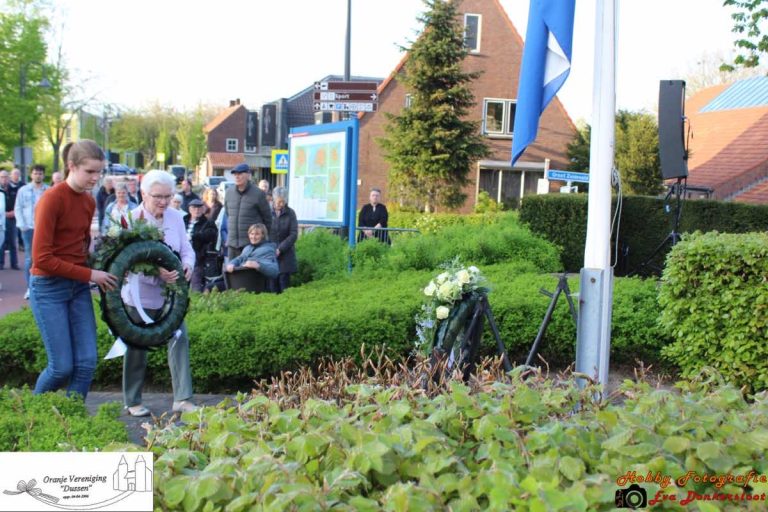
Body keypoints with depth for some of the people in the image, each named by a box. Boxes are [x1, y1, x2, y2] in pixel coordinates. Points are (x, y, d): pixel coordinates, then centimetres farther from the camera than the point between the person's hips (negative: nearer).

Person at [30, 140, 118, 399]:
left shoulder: (89, 201, 6)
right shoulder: (52, 199, -16)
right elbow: (41, 258, -18)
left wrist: (99, 273, -5)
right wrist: (90, 274, -16)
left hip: (79, 287, 6)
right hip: (49, 288, -6)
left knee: (87, 363, 0)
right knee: (62, 367, -2)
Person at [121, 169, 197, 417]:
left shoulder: (176, 217, 1)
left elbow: (186, 248, 7)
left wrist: (187, 265, -16)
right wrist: (157, 273, -33)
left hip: (170, 294, 4)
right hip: (140, 295, -4)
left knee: (179, 339, -3)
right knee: (137, 347, 9)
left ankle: (182, 399, 4)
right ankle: (132, 401, 24)